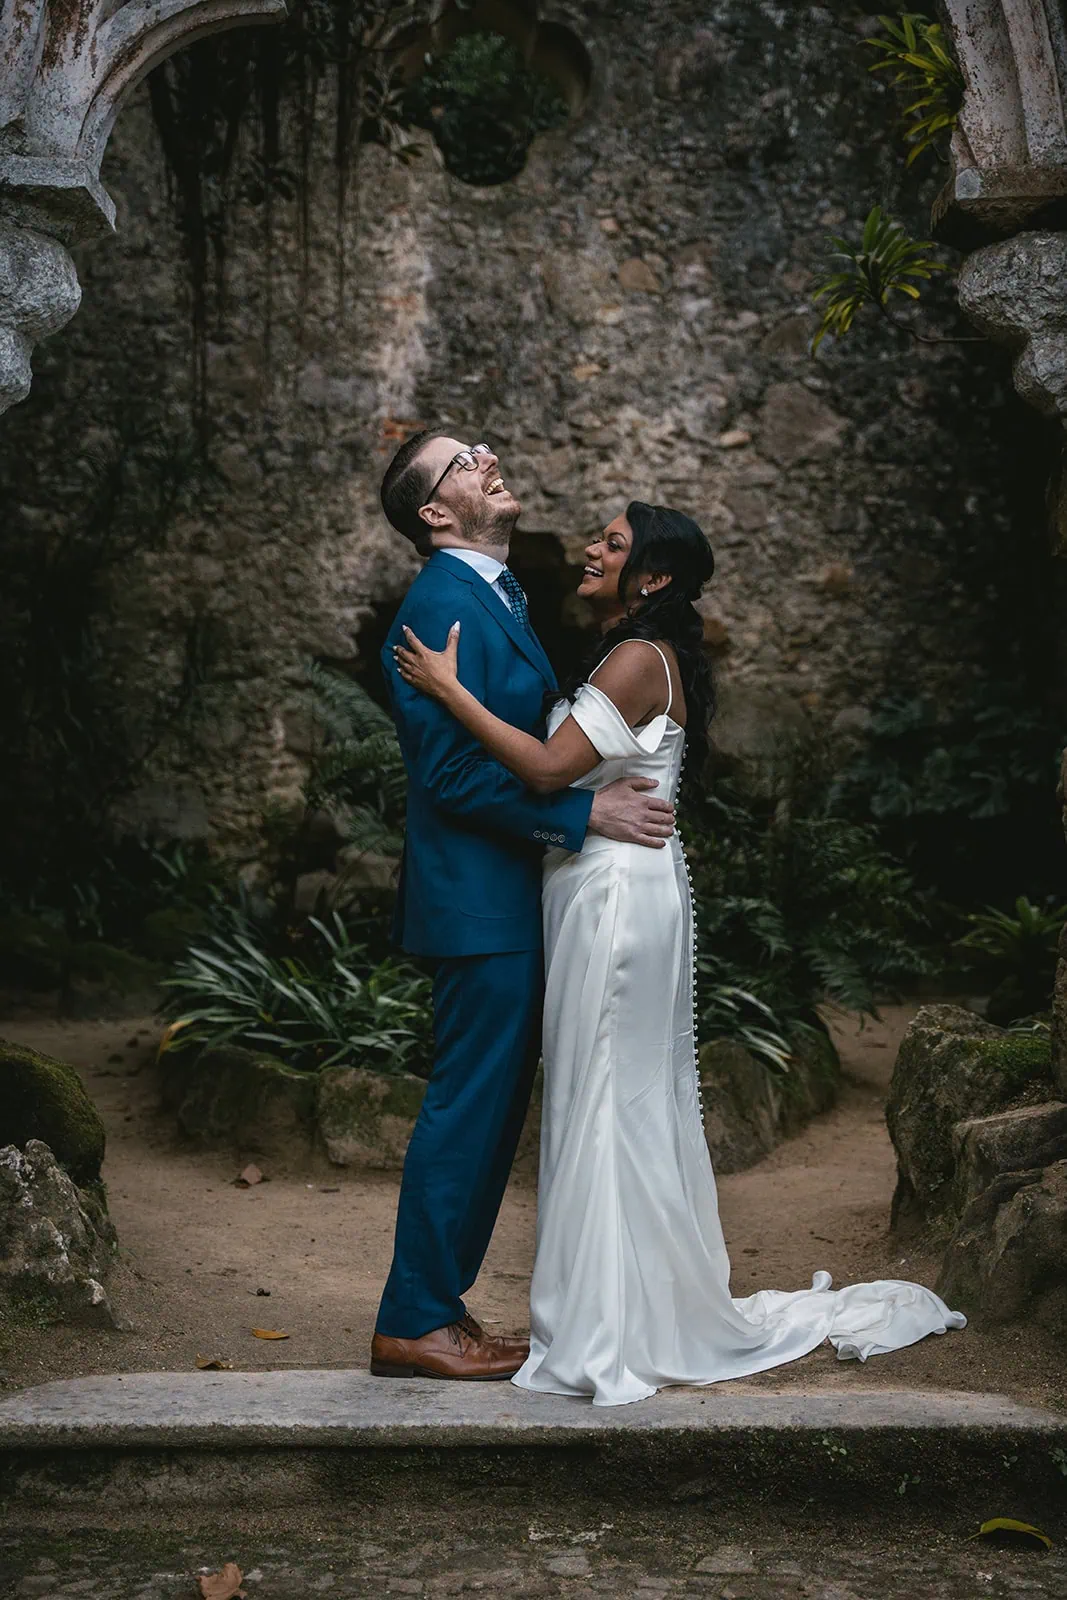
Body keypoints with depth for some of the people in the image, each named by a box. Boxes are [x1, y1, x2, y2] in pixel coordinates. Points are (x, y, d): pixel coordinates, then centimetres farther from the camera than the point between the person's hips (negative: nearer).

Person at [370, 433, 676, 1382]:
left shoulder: (499, 594, 16)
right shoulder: (443, 604, -16)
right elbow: (453, 774, -21)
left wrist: (618, 791, 10)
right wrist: (587, 814, -19)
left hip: (510, 895, 10)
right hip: (480, 901, -10)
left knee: (491, 1108, 14)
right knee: (468, 1107, -3)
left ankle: (436, 1305, 24)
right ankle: (415, 1323, 8)